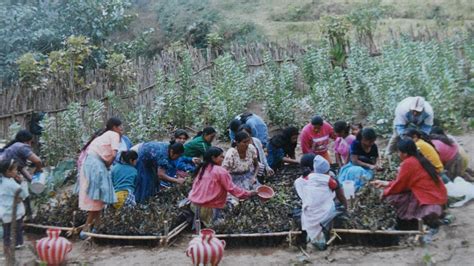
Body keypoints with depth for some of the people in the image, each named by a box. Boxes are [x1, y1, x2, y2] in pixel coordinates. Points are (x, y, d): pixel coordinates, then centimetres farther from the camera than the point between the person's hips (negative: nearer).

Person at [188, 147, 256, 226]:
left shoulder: (202, 168, 10)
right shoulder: (220, 171, -11)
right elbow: (231, 188, -10)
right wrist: (248, 193, -3)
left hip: (195, 203, 8)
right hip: (209, 207, -8)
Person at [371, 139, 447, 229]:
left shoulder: (408, 163, -13)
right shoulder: (420, 159, 13)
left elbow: (399, 185, -5)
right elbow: (403, 182, 20)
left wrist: (385, 192, 12)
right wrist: (385, 183, 25)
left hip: (430, 198, -9)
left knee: (392, 196, -5)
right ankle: (426, 211, 9)